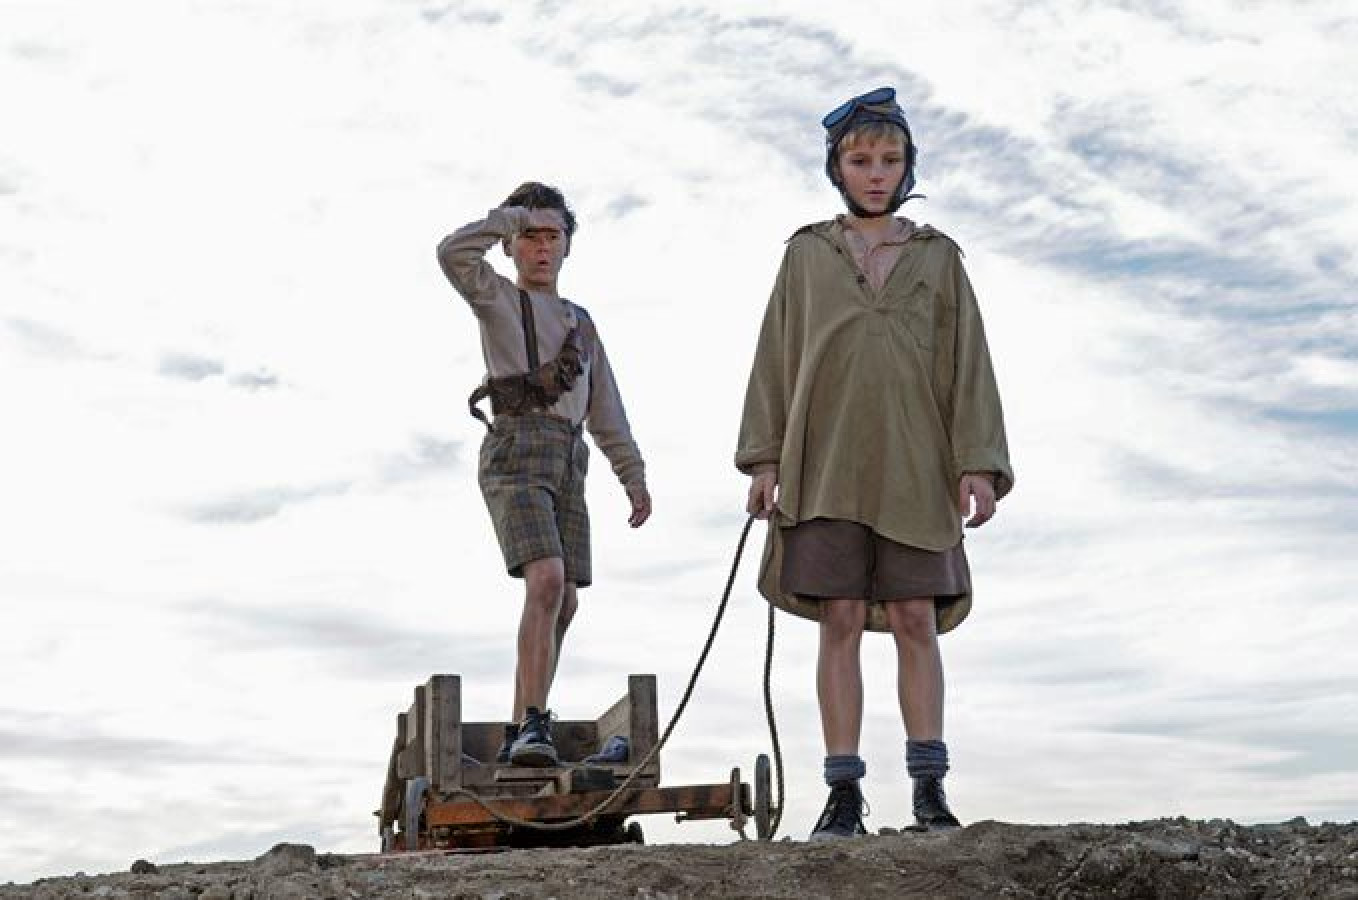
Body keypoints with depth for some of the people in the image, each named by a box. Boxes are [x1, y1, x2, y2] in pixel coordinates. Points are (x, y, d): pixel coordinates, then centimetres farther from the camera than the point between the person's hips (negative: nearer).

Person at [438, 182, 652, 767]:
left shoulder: (580, 324, 28)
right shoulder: (496, 299, 12)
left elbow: (606, 412, 23)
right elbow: (454, 254, -11)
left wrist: (635, 479, 13)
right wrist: (514, 215, 3)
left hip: (566, 466, 6)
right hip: (514, 456, -6)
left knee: (562, 604, 0)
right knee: (547, 582, -25)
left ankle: (519, 736, 8)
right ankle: (535, 727, -26)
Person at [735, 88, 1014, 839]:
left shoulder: (937, 257, 11)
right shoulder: (806, 254, 12)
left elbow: (968, 364, 6)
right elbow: (776, 358, 8)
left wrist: (978, 463, -4)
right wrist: (763, 458, 0)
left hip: (914, 467, 0)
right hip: (827, 466, 0)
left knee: (915, 619, -2)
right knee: (840, 620, -3)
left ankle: (929, 788, 3)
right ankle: (844, 792, 1)